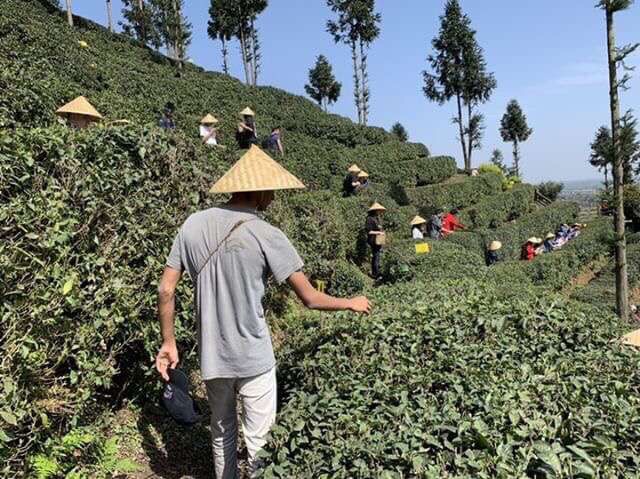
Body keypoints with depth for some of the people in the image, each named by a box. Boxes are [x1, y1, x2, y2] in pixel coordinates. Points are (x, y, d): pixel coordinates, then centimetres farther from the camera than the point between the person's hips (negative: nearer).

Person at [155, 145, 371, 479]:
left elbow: (165, 291, 0)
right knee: (259, 438, 11)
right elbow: (310, 299, -9)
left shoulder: (193, 224, -2)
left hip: (211, 356, 5)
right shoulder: (266, 236, -15)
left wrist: (168, 342, 11)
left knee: (222, 430, 24)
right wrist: (352, 304, 8)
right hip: (253, 358, -5)